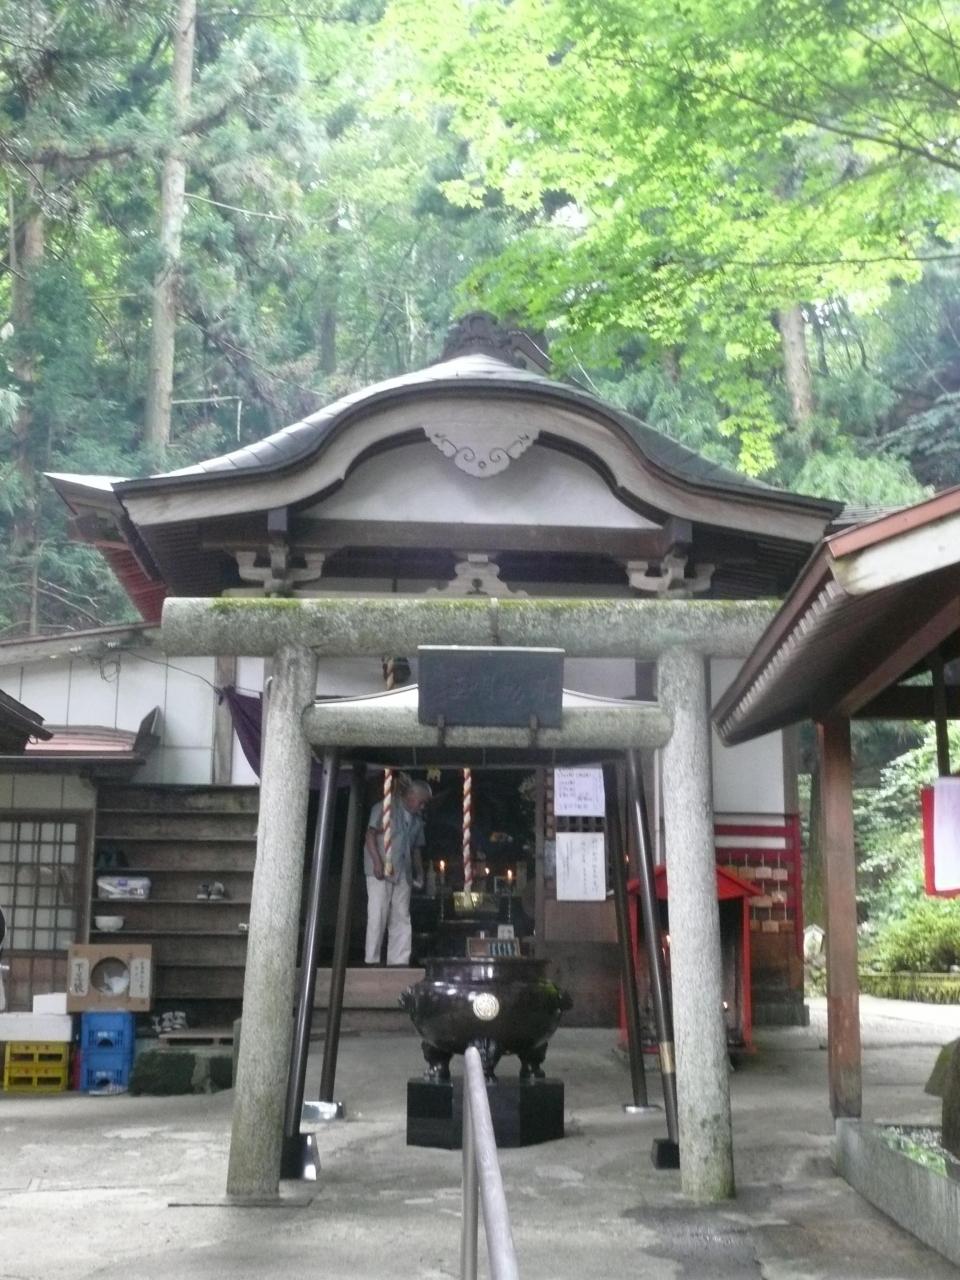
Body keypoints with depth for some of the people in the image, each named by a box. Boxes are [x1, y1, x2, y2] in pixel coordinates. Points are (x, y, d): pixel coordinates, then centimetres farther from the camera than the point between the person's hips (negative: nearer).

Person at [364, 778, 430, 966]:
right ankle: (371, 961, -6)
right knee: (377, 916, -10)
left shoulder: (417, 820, 19)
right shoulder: (386, 808, -1)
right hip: (381, 871, -7)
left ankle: (398, 963, 6)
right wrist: (377, 861, -19)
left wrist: (419, 872, 11)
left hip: (403, 874, 7)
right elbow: (370, 834, -9)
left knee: (401, 920, 4)